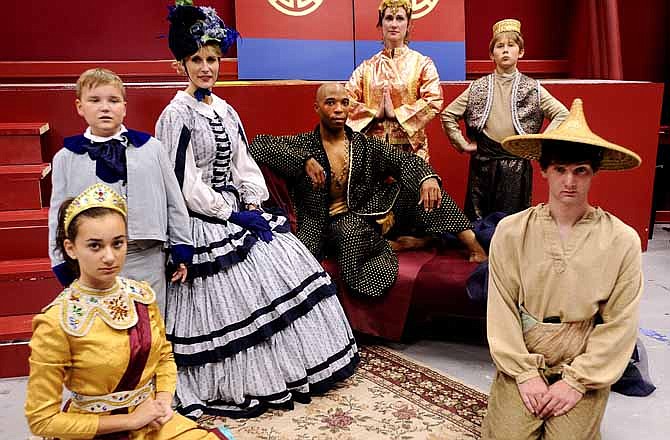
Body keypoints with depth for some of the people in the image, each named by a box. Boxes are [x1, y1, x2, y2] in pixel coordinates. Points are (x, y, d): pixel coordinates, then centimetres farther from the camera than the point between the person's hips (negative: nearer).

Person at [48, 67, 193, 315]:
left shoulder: (150, 148, 1)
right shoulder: (66, 158, 1)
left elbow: (173, 201, 6)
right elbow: (59, 216, 6)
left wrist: (181, 251, 7)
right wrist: (64, 267, 4)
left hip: (147, 258, 0)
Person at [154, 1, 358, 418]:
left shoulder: (226, 111, 10)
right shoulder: (176, 115, -12)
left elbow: (243, 164, 11)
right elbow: (185, 183, -15)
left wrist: (254, 207, -3)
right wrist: (231, 216, -14)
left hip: (238, 211, 8)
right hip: (204, 222, -7)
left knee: (283, 271, 6)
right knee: (227, 298, -5)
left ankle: (288, 368, 21)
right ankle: (238, 385, 15)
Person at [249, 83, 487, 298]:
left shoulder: (366, 145, 13)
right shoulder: (302, 144, 7)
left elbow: (407, 160, 1)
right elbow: (258, 145, -5)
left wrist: (428, 177, -23)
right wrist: (304, 159, -15)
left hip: (359, 221, 2)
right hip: (317, 224, -1)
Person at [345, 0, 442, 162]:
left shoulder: (422, 63, 3)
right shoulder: (367, 66, 9)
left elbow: (434, 101, -8)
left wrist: (396, 113, -11)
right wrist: (375, 113, -10)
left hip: (410, 145, -1)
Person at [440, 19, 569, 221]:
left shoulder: (532, 88, 4)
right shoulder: (478, 88, 7)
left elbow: (562, 114, 3)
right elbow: (448, 115, 9)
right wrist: (462, 144, 3)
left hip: (517, 165, -1)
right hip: (482, 164, 1)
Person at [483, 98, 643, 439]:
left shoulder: (622, 241, -7)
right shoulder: (511, 232, -6)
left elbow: (619, 324, -6)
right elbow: (502, 309, -5)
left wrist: (577, 382, -10)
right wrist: (525, 374, -9)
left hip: (585, 369, 0)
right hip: (523, 361, 0)